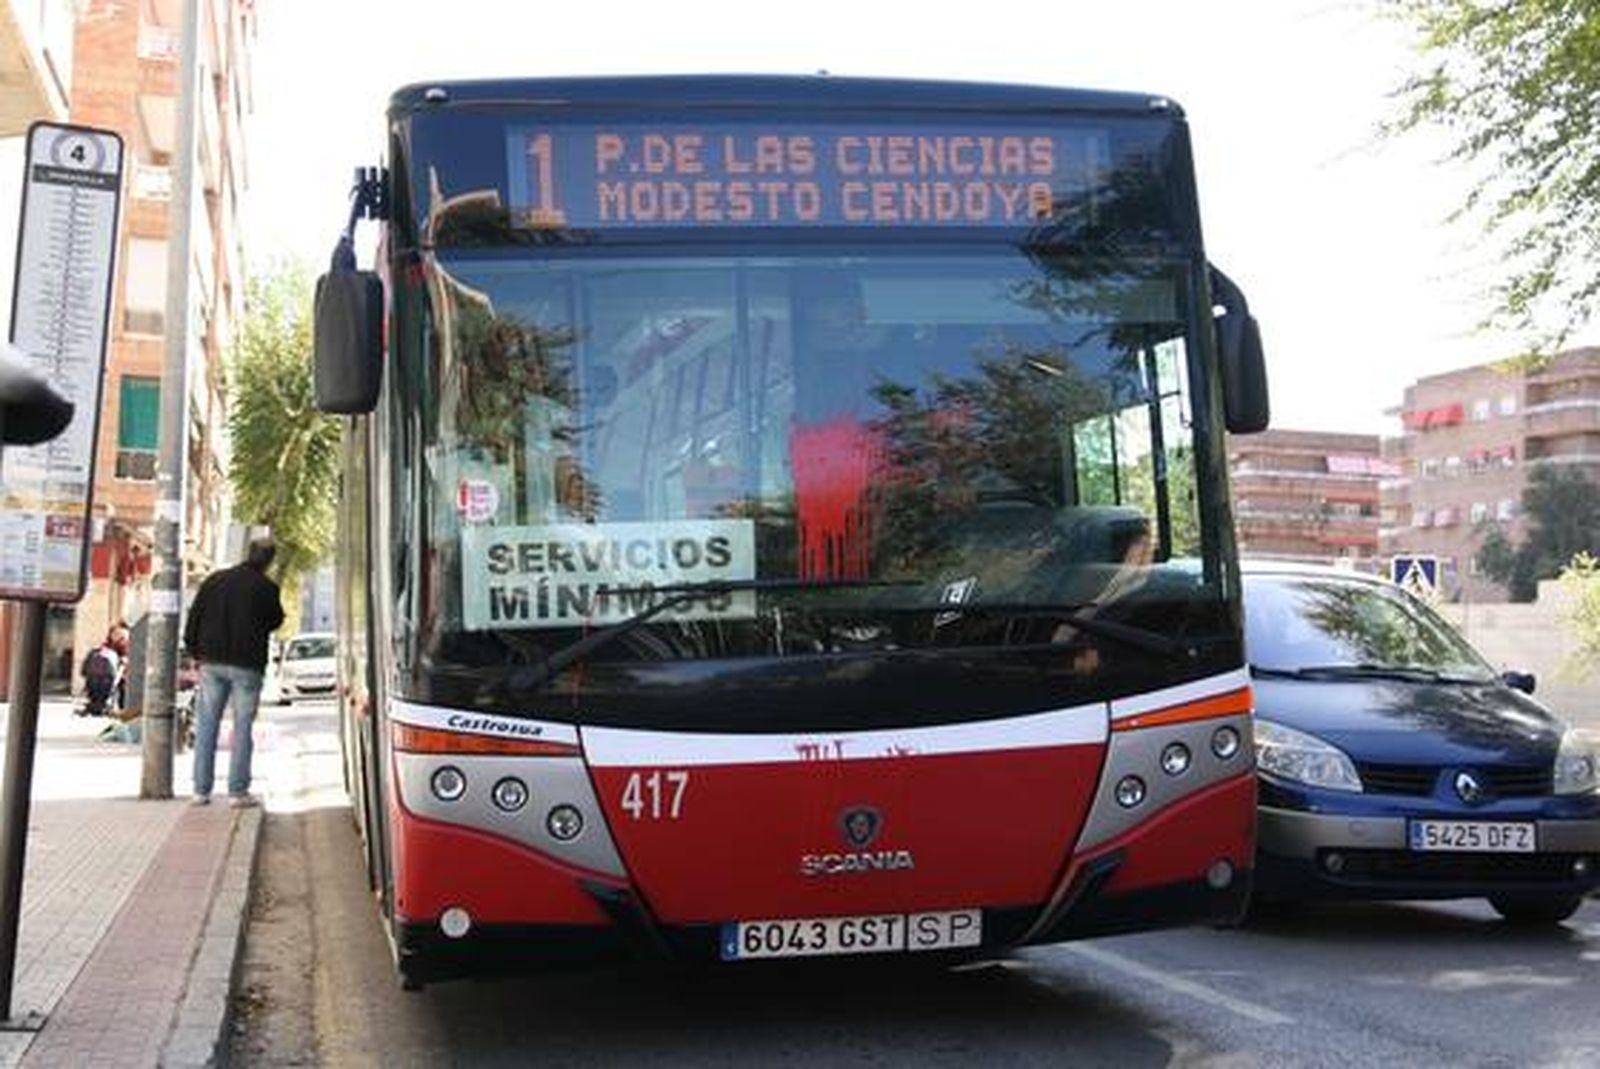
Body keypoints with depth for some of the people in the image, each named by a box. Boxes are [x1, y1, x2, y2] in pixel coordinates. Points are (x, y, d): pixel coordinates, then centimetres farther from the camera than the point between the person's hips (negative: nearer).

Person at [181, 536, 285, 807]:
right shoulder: (266, 588, -7)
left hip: (212, 662, 3)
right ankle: (237, 791, 0)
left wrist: (194, 650, 13)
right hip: (247, 664, -3)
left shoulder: (215, 579, 5)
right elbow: (276, 621, 5)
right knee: (242, 726, 2)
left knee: (207, 724, 8)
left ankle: (201, 789, 7)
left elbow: (194, 617, 5)